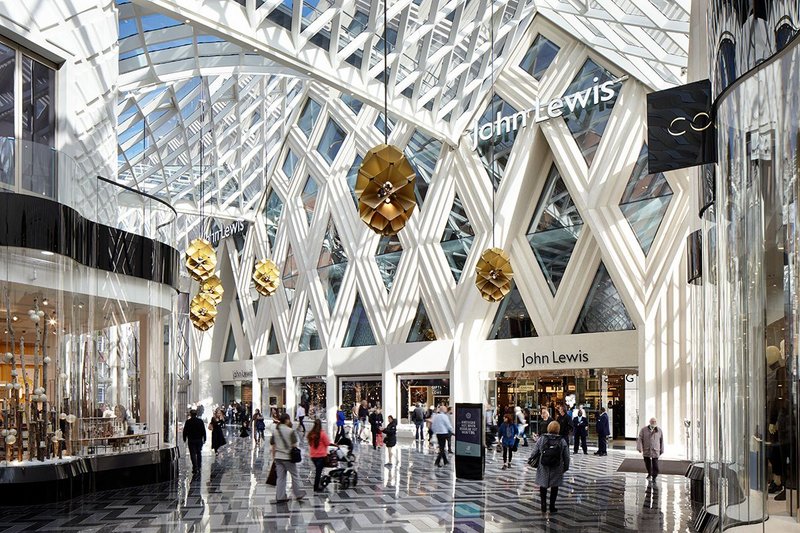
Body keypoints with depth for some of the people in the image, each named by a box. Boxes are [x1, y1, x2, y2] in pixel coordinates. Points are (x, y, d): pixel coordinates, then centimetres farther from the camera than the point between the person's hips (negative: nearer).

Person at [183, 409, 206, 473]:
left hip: (191, 440, -3)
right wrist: (204, 439, 9)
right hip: (199, 440, 3)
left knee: (193, 454, -2)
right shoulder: (200, 421, 1)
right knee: (198, 453, 16)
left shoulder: (188, 422, -7)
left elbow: (185, 431, -4)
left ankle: (195, 468, -12)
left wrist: (184, 439, 8)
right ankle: (198, 467, 22)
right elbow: (203, 431, 3)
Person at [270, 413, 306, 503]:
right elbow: (294, 445, -9)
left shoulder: (275, 431, 6)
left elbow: (273, 445, 9)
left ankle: (280, 497, 7)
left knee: (280, 477, 9)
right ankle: (298, 494, 20)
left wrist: (274, 457, 16)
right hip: (288, 457, -5)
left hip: (278, 457, 5)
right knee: (294, 475, 11)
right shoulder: (290, 431, -11)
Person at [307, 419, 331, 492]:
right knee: (318, 471, 2)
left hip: (313, 456, 5)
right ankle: (316, 488, 4)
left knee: (318, 470, 21)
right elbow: (327, 443, -9)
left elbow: (310, 443, 7)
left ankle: (317, 486, 27)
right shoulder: (322, 433, -14)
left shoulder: (310, 434, -1)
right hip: (321, 455, -5)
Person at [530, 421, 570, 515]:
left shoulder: (541, 439, -8)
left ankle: (543, 507, 13)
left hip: (543, 468, 0)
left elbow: (534, 452, -5)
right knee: (554, 487, 15)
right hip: (556, 469, 0)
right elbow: (566, 456, -2)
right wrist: (566, 467, 11)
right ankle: (552, 508, 19)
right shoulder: (562, 441, -7)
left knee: (543, 485, 16)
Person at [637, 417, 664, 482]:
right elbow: (640, 439, -5)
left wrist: (661, 450, 12)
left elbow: (661, 441, 9)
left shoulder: (659, 430, 0)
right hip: (646, 450, 1)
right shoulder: (644, 430, -3)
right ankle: (649, 474, 40)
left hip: (655, 451, -1)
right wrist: (640, 449, -14)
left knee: (655, 465, -8)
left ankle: (654, 477, 2)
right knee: (647, 463, 15)